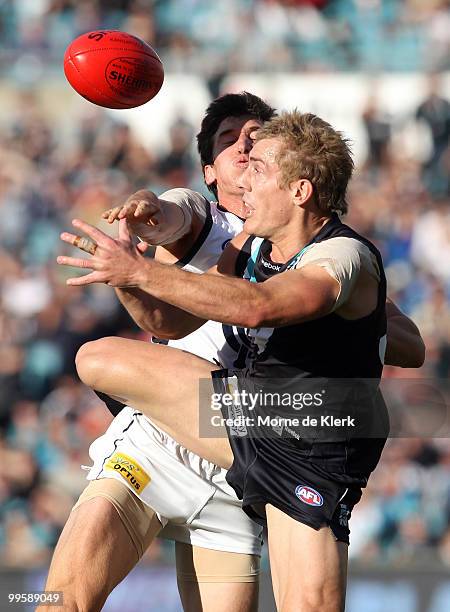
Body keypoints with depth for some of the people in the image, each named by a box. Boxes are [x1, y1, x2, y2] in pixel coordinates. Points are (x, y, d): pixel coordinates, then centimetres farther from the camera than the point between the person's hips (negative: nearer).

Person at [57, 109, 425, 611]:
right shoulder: (253, 242, 1)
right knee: (98, 359, 0)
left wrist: (141, 271, -40)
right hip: (243, 406, 7)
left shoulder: (346, 257, -23)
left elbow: (258, 307, -42)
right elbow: (175, 322, 9)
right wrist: (125, 273, -12)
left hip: (310, 464, -7)